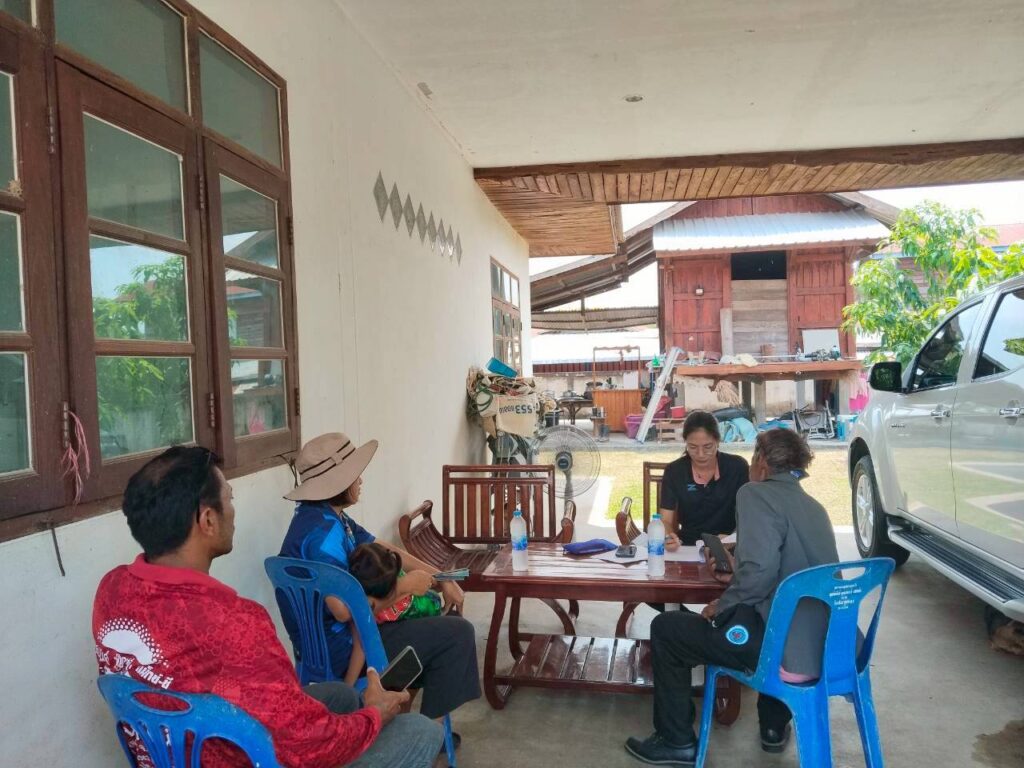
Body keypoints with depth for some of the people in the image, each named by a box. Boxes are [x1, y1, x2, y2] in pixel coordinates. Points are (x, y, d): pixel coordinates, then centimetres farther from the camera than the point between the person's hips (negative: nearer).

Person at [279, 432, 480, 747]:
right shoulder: (321, 531, -27)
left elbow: (386, 551, 10)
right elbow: (344, 609, -33)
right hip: (339, 649, -10)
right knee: (458, 633, -7)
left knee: (429, 610, 25)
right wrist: (405, 585, -20)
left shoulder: (331, 518, 5)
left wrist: (442, 579, 4)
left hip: (331, 639, 10)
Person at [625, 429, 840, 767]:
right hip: (831, 649, 9)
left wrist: (721, 607, -7)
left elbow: (760, 571, -22)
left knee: (665, 628, 8)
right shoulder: (814, 507, 16)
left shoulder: (756, 494, -9)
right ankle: (774, 726, 43)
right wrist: (737, 575, 26)